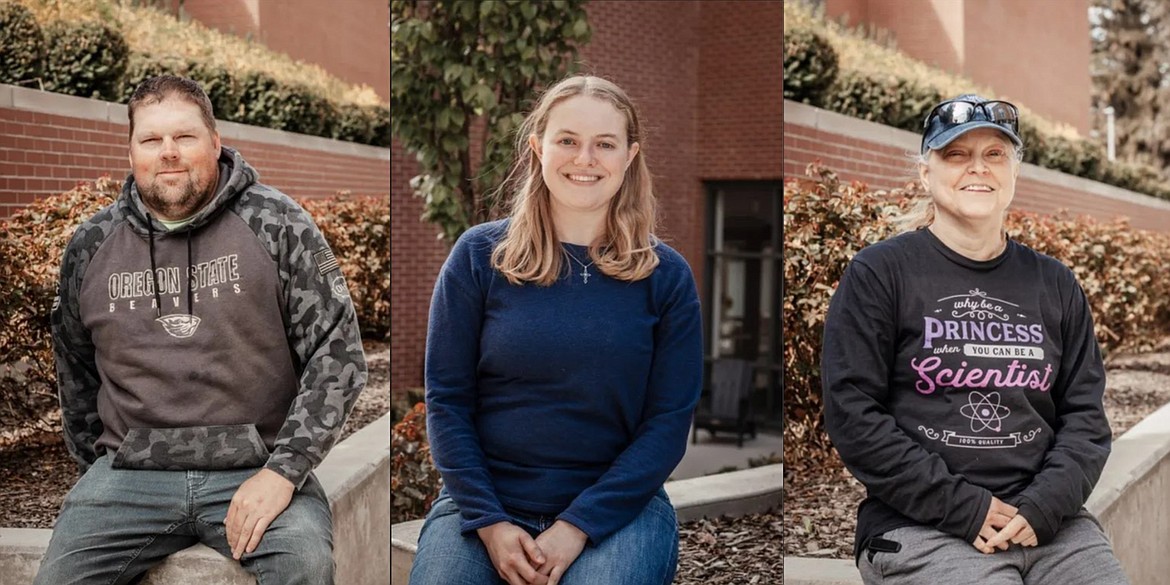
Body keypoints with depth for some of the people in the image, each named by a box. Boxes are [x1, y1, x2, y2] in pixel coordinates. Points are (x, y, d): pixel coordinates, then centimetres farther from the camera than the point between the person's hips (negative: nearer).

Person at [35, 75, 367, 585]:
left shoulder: (277, 224, -2)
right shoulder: (90, 247, 9)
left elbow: (337, 351, -5)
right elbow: (75, 372, 21)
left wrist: (283, 470, -13)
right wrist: (98, 473, 15)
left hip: (256, 464, -2)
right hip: (131, 469, 3)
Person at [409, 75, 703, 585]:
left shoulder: (666, 276, 1)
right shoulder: (478, 255, 1)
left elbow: (669, 419, -3)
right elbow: (446, 399, 0)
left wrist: (577, 527, -13)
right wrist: (488, 522, -12)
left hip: (616, 506, -1)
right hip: (482, 501, 1)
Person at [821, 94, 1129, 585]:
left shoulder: (1055, 285, 14)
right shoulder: (877, 274, 0)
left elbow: (1084, 412, 11)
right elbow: (853, 416, -6)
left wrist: (1042, 507, -8)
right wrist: (964, 507, -12)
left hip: (1047, 521, 4)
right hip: (921, 527, -4)